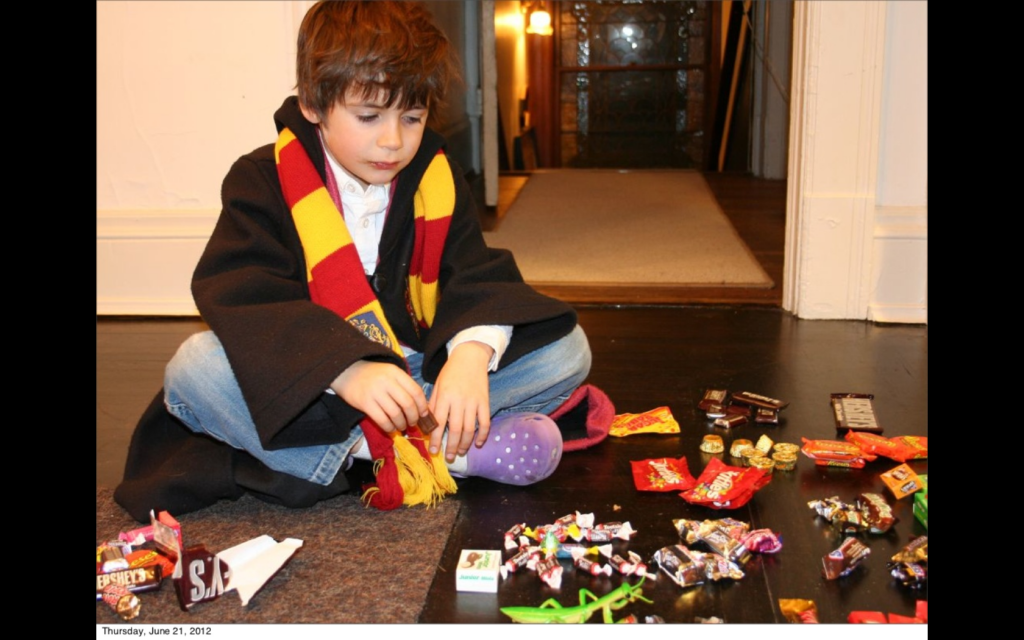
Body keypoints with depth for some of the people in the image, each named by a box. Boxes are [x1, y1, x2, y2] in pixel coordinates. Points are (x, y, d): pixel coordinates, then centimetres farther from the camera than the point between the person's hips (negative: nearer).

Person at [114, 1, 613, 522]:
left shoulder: (437, 179, 3)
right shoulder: (264, 181, -8)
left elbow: (476, 276, -6)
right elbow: (244, 300, -22)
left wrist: (471, 353, -30)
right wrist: (345, 369, -39)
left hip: (420, 373, 3)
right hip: (312, 387, -2)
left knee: (565, 350, -13)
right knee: (195, 369, -32)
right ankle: (454, 452, -36)